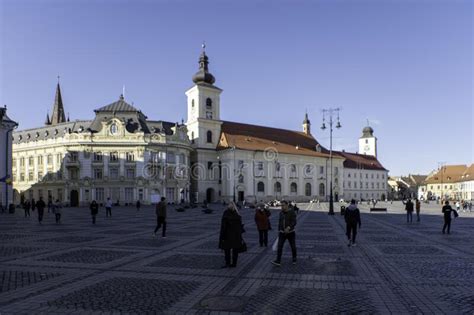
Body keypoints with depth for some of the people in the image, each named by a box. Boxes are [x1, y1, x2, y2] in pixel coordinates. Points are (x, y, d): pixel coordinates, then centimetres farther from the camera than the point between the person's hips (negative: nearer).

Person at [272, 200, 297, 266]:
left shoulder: (292, 212, -14)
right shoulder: (281, 212, 2)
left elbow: (294, 222, -22)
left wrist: (288, 228, -37)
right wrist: (279, 231, 14)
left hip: (290, 233, -4)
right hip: (282, 233, 4)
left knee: (293, 247, 10)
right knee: (279, 246, -8)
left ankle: (294, 259, 34)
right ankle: (278, 261, -11)